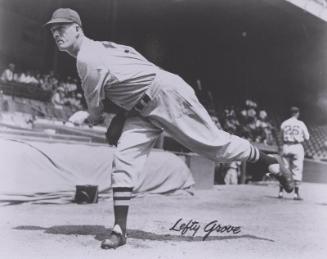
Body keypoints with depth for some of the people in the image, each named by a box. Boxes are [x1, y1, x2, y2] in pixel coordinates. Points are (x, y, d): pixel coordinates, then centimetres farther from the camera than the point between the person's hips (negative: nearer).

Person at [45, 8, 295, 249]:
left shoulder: (87, 58, -15)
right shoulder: (99, 48, 14)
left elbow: (95, 113, -10)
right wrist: (120, 118, 10)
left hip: (168, 93, -10)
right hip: (143, 109, 10)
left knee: (215, 144, -2)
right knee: (123, 159, -3)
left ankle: (270, 161, 21)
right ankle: (120, 230, -1)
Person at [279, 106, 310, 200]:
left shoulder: (284, 124, 4)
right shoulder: (301, 124, -3)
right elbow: (307, 137, 3)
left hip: (286, 147, 3)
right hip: (297, 147, -3)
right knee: (297, 170, 2)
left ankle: (281, 192, 9)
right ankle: (296, 193, 0)